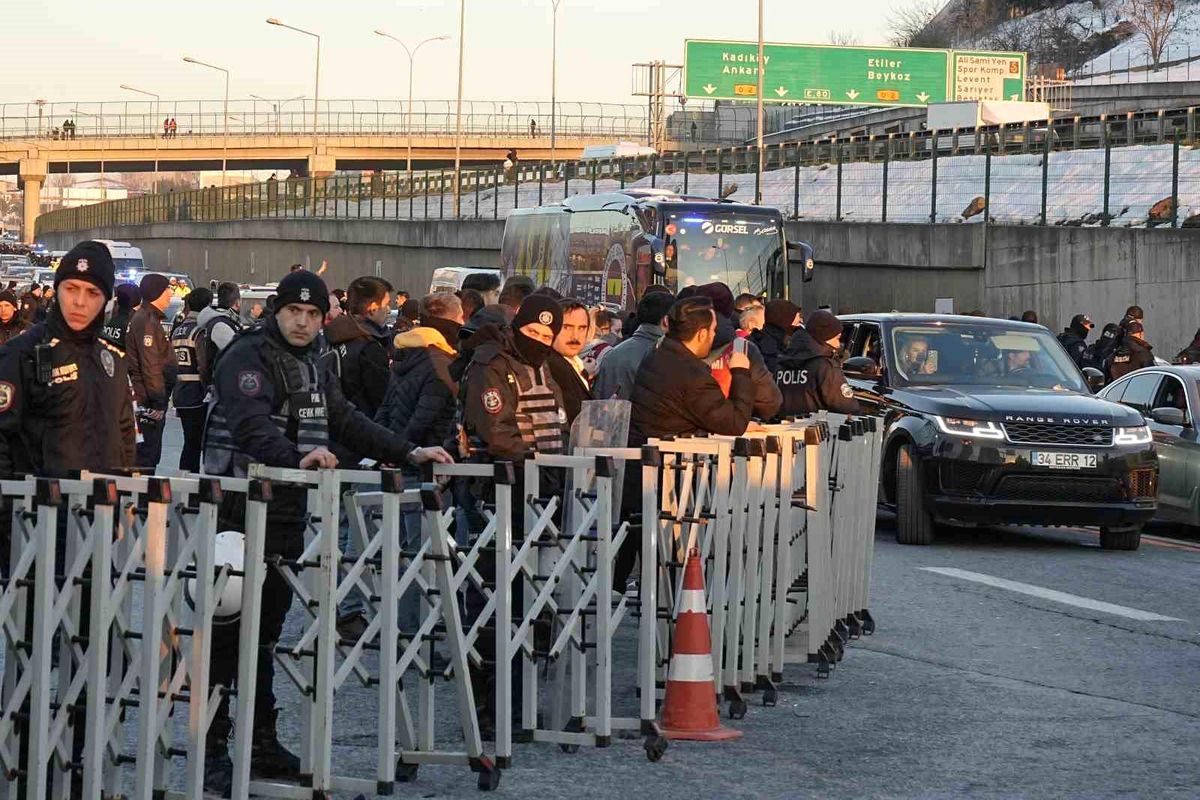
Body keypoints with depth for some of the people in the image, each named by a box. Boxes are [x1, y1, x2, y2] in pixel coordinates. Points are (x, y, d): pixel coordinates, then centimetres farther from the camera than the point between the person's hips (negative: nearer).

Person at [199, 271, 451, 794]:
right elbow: (251, 426, -26)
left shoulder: (310, 367, 18)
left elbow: (347, 422, 22)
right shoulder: (248, 358, -10)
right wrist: (297, 457, -44)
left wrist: (408, 454, 12)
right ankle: (211, 750, -3)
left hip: (285, 513, 8)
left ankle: (262, 745, 16)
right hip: (239, 512, -8)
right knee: (228, 634, -6)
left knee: (265, 633, 11)